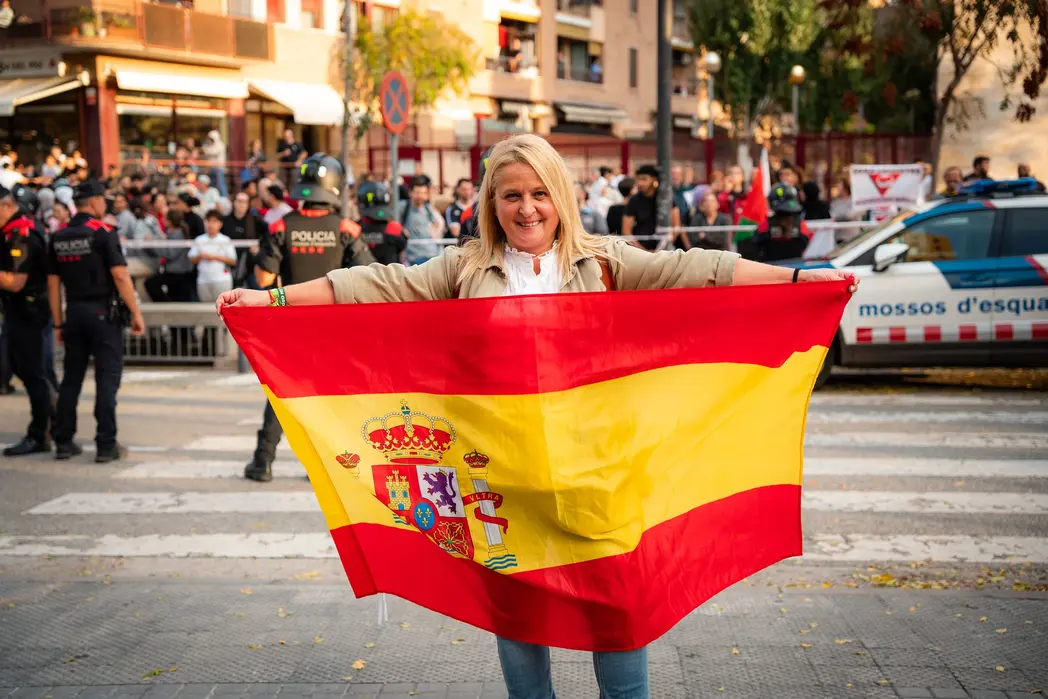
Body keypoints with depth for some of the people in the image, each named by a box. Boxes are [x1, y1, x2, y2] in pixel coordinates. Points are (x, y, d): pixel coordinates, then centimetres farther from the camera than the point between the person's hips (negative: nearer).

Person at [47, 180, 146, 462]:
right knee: (107, 378, -1)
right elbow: (120, 275, -16)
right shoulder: (103, 233, -9)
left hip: (74, 313, 6)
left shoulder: (58, 238, 8)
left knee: (71, 378, 12)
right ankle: (106, 444, -2)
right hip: (104, 312, -5)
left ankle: (63, 442, 15)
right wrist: (136, 313, -11)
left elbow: (53, 283, 8)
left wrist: (58, 323, 13)